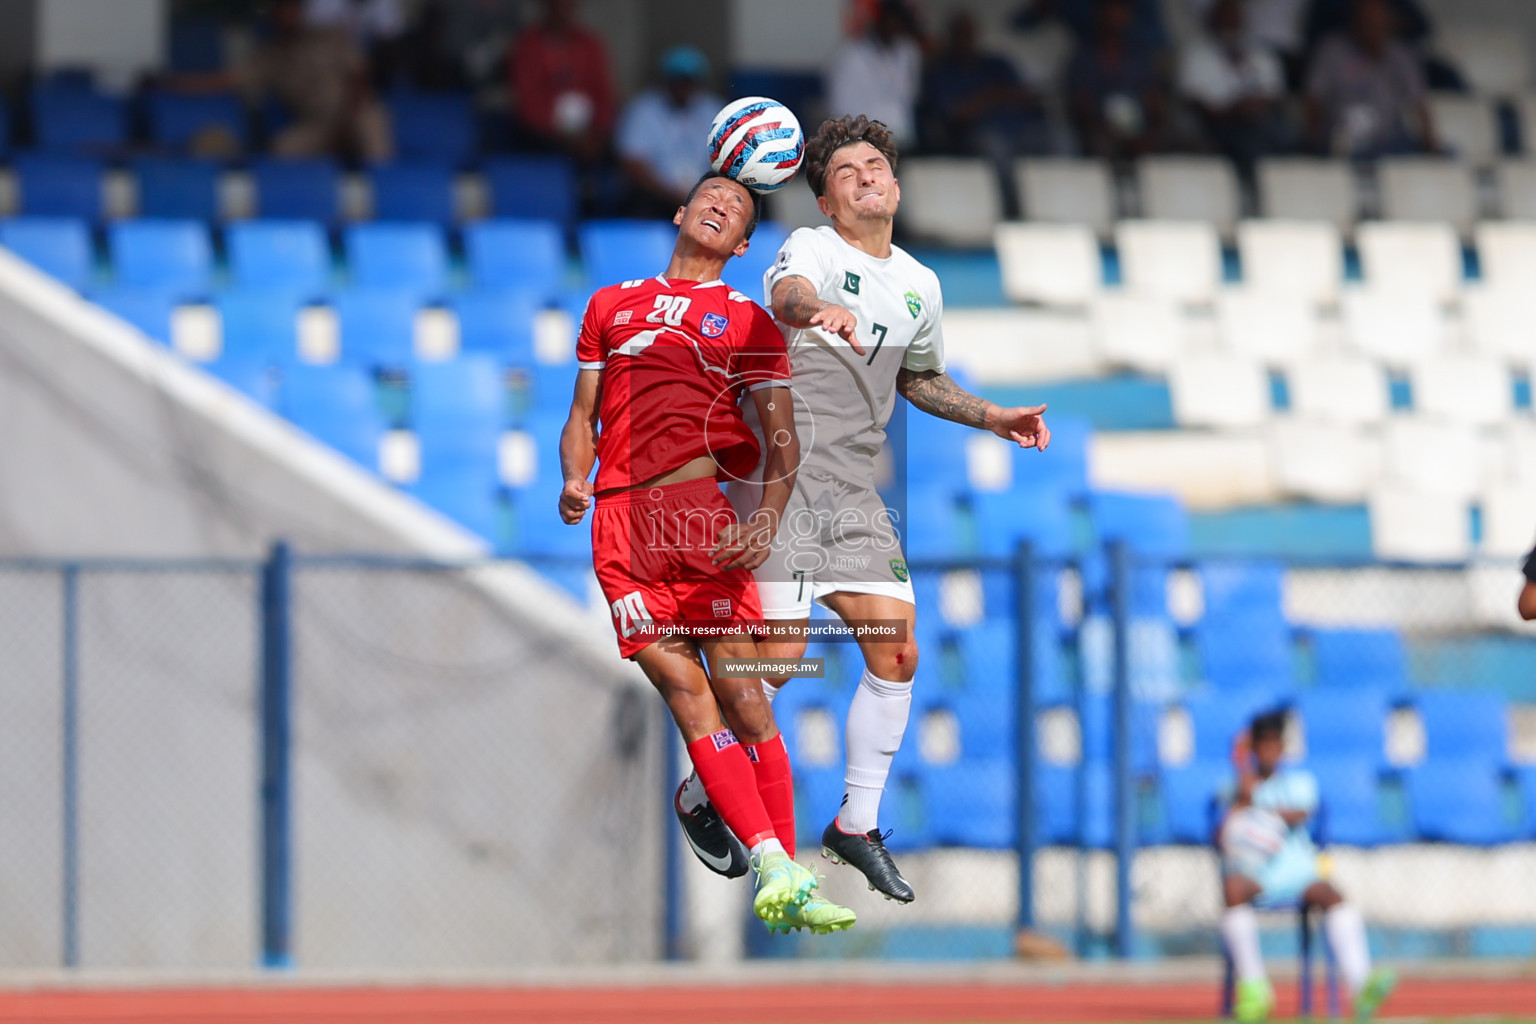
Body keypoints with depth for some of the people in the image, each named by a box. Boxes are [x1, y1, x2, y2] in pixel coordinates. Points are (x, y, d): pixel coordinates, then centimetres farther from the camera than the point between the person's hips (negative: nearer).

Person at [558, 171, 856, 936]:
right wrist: (575, 479, 1)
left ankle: (784, 882, -11)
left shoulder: (748, 321, 16)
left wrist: (768, 515, -11)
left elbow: (782, 437, 8)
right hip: (619, 520, 1)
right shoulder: (611, 305, 23)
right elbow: (583, 418, 23)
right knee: (684, 691, -12)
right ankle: (773, 868, -18)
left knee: (740, 692, -11)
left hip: (699, 503, -1)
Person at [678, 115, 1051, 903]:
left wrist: (994, 419, 20)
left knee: (896, 652, -1)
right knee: (779, 651, -12)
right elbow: (789, 293, -32)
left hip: (853, 486, 6)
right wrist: (818, 309, -55)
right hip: (780, 471, -6)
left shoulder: (920, 286, 15)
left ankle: (858, 824, 13)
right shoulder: (810, 248, -6)